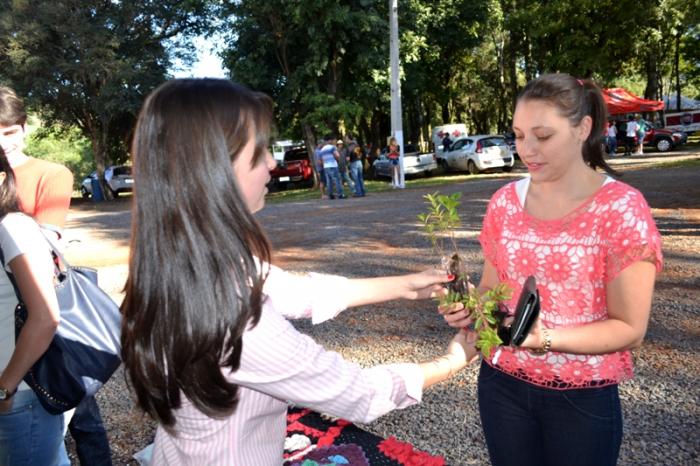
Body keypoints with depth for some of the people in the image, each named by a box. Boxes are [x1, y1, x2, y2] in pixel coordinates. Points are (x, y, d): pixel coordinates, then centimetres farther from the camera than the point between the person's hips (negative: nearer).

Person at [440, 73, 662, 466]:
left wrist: (546, 338, -27)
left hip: (582, 398, -3)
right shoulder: (505, 202, -1)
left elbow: (629, 329, -13)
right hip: (502, 383, 4)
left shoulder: (621, 209, -14)